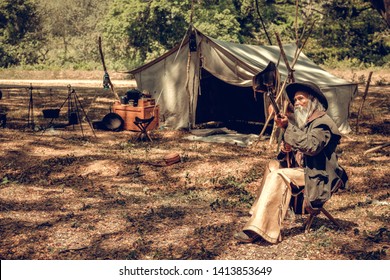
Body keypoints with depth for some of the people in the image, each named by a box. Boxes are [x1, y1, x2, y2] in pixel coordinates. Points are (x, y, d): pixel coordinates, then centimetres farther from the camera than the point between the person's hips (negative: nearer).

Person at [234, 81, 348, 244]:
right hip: (302, 169, 9)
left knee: (278, 176, -25)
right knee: (273, 165, -10)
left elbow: (312, 146, -28)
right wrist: (286, 149, -7)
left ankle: (259, 229, -26)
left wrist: (289, 127, -24)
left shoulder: (322, 122, -11)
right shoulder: (302, 121, 16)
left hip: (316, 177, -8)